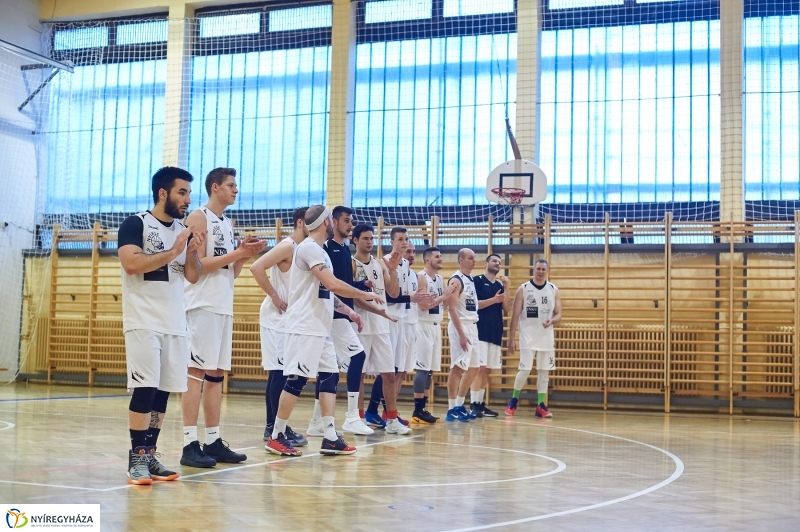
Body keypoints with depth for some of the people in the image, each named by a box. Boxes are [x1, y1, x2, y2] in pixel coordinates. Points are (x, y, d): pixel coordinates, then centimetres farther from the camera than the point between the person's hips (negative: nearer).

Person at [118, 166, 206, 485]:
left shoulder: (183, 230, 15)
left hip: (175, 323, 7)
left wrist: (193, 250, -5)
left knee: (163, 391, 6)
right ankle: (136, 459, -2)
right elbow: (131, 264, -19)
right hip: (144, 321, -6)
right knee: (145, 389, -10)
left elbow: (193, 276, 13)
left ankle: (150, 456, 14)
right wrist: (173, 251, -16)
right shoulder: (136, 224, -5)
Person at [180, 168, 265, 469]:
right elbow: (197, 265, -15)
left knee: (216, 374, 9)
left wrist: (246, 255, 1)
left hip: (224, 307, 9)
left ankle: (213, 441, 13)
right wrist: (237, 252, -15)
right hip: (203, 306, -9)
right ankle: (190, 445, -8)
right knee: (196, 372, -9)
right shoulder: (199, 218, -6)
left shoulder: (228, 224, 19)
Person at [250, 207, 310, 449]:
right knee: (280, 372, -8)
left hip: (289, 318, 9)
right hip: (277, 318, -9)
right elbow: (256, 268, -24)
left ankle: (272, 427, 16)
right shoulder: (287, 246, -13)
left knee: (278, 372, 11)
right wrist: (274, 297, -18)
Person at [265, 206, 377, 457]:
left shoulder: (318, 250, 17)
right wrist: (365, 294, -12)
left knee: (330, 377, 7)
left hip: (320, 328, 10)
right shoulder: (309, 248, -14)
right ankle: (276, 437, 2)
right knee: (297, 379, -7)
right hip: (304, 328, -10)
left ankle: (330, 438, 8)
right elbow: (332, 284, -23)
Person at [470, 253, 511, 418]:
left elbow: (507, 308, 8)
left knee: (487, 369, 8)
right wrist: (493, 300, -16)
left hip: (495, 333, 7)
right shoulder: (477, 280, -3)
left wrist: (506, 289, -2)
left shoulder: (500, 285, 16)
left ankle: (481, 404, 14)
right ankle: (473, 405, -9)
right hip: (480, 332, -7)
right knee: (479, 368, -11)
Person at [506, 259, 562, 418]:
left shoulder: (554, 290, 5)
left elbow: (558, 314, 5)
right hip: (528, 337, -3)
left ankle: (541, 406, 10)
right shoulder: (523, 289, -3)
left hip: (546, 337, 3)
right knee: (525, 369, -7)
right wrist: (511, 339, -7)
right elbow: (515, 315, -3)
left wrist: (551, 321, -19)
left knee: (544, 371, 4)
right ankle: (514, 400, 14)